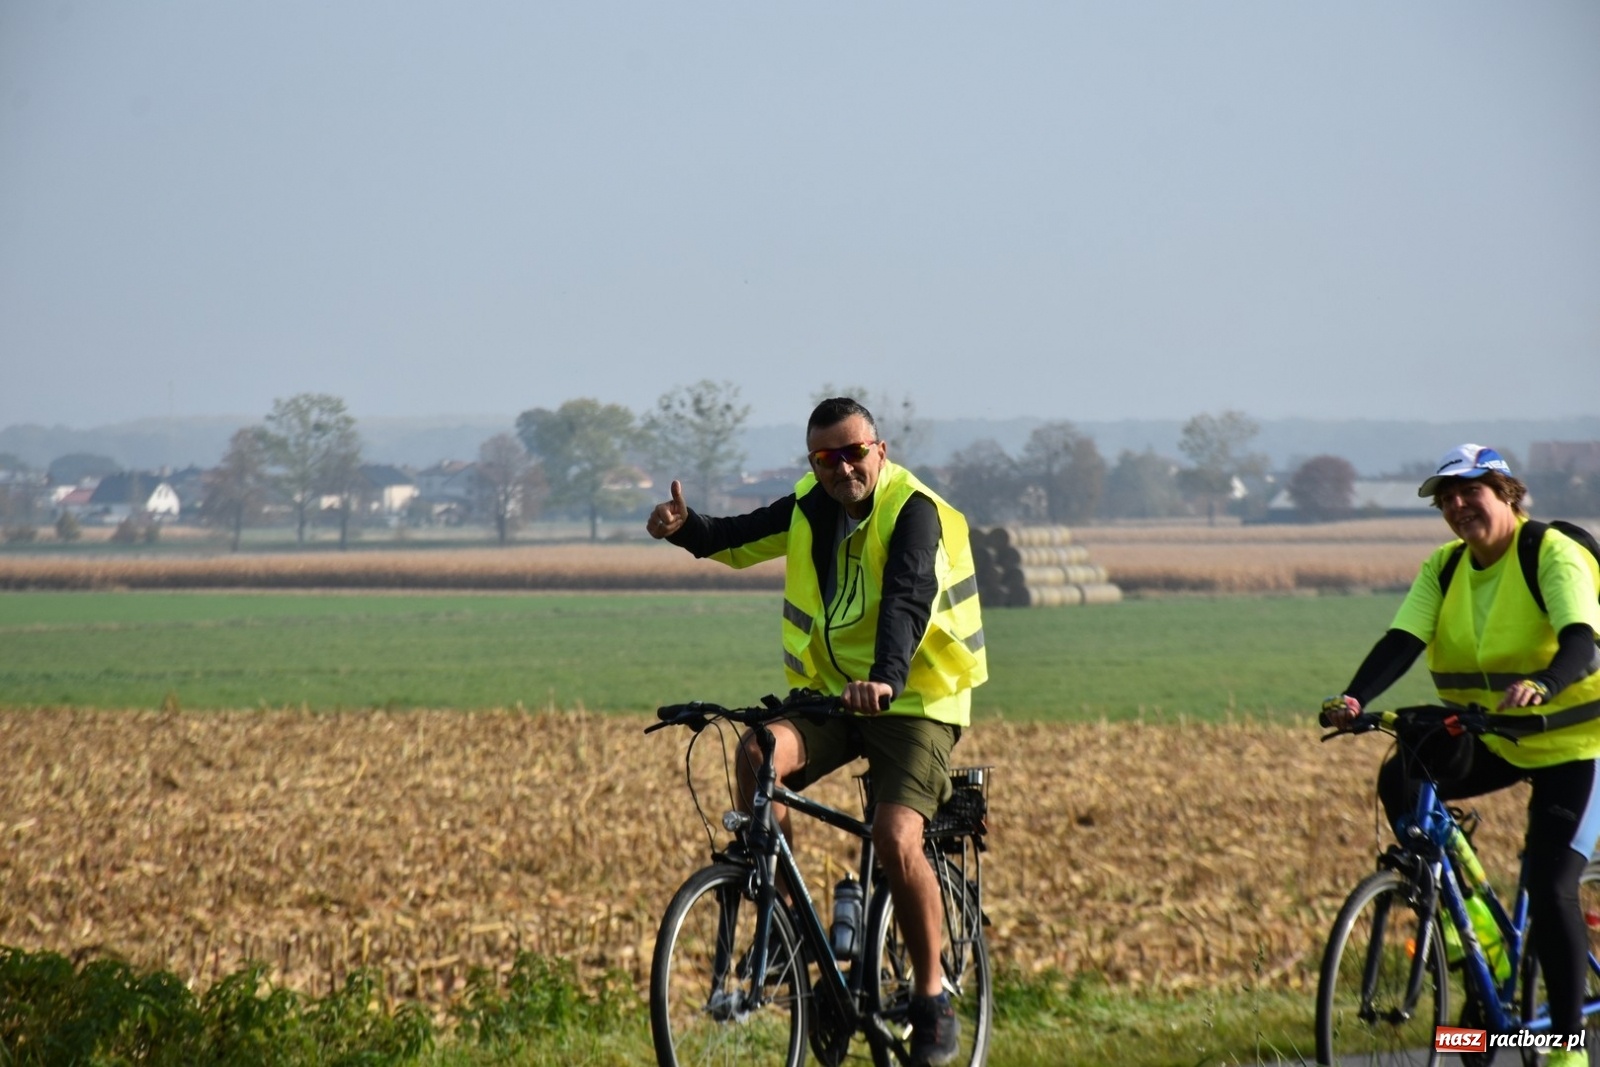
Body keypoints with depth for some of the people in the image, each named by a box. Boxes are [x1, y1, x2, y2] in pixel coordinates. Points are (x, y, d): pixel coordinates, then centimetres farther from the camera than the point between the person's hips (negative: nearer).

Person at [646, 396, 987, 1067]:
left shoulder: (914, 512, -16)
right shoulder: (811, 507, 4)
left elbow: (907, 601, -31)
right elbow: (739, 541, 12)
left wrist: (885, 679, -49)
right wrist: (686, 528, -12)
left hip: (913, 703, -5)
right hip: (829, 696, 5)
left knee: (896, 839, -24)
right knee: (758, 754, -26)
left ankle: (933, 998, -6)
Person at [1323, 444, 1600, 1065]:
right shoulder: (1444, 569, -1)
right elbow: (1402, 641, -15)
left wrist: (1540, 685, -55)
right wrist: (1354, 699, -34)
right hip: (1490, 739, 6)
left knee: (1550, 891, -15)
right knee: (1401, 781, -18)